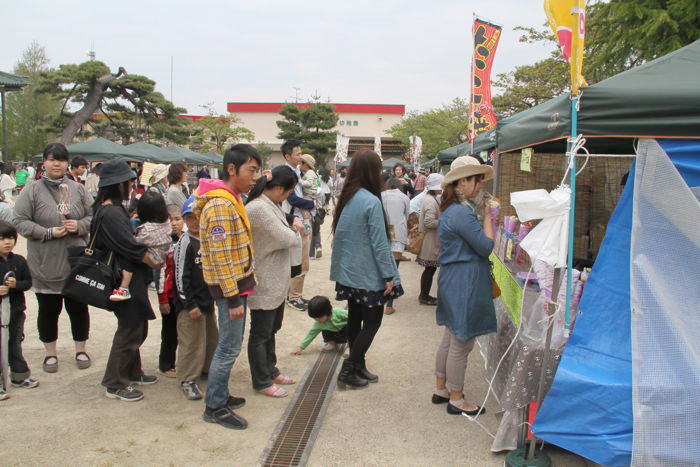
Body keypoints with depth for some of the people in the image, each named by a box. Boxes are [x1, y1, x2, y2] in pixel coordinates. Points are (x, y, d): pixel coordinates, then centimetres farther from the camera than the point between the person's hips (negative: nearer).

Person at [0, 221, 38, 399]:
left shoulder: (19, 261, 0)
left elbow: (28, 283, 2)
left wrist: (16, 284, -18)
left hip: (16, 310, 4)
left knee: (15, 345, 19)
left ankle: (19, 377, 33)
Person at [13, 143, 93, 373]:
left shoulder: (78, 189, 3)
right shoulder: (32, 190, -4)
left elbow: (93, 216, 7)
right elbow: (20, 222, -6)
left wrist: (80, 225, -13)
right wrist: (48, 232, -16)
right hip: (46, 265, -1)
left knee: (78, 307, 11)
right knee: (48, 310, 11)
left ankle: (81, 349, 28)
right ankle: (50, 353, 28)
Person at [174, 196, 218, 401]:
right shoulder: (185, 242, -14)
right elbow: (181, 276, -17)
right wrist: (190, 304, -19)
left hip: (208, 300, 8)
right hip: (190, 304, -8)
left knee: (212, 336, 17)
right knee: (191, 342, -3)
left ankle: (206, 369, 35)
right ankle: (188, 380, 8)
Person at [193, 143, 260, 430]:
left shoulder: (231, 200, 12)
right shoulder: (221, 205, -21)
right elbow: (221, 257, -24)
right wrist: (233, 298, -23)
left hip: (238, 281, 10)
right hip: (229, 285, -10)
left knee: (230, 344, 18)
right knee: (229, 347, -2)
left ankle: (219, 395, 31)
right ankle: (215, 407, 10)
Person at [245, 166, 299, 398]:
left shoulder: (270, 204, 6)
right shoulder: (259, 209, -27)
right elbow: (285, 239, -24)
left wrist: (292, 224, -4)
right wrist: (294, 234, -5)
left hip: (277, 282, 10)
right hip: (264, 284, -10)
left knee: (271, 329, 23)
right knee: (260, 334, 6)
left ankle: (270, 371, 39)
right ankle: (262, 382, 19)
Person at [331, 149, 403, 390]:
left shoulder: (346, 198, 4)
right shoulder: (372, 202, -20)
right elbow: (379, 243, -19)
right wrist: (388, 276, -12)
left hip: (348, 272, 8)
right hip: (368, 275, -8)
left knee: (355, 319, 16)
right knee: (372, 322, 4)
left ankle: (358, 366, 26)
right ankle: (348, 371, 6)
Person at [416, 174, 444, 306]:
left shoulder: (430, 198, 13)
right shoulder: (431, 201, -19)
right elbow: (429, 222, -26)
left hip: (431, 241, 10)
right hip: (430, 242, -10)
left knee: (429, 269, 15)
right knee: (430, 269, -1)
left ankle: (424, 295, 23)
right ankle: (424, 297, 8)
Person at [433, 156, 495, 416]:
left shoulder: (452, 209, 12)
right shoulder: (461, 213, -21)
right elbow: (486, 246, -18)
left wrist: (484, 214, 10)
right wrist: (488, 217, -8)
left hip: (453, 283, 11)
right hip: (464, 284, -11)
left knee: (451, 340, 20)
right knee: (461, 344, 2)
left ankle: (441, 389, 32)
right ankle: (456, 400, 15)